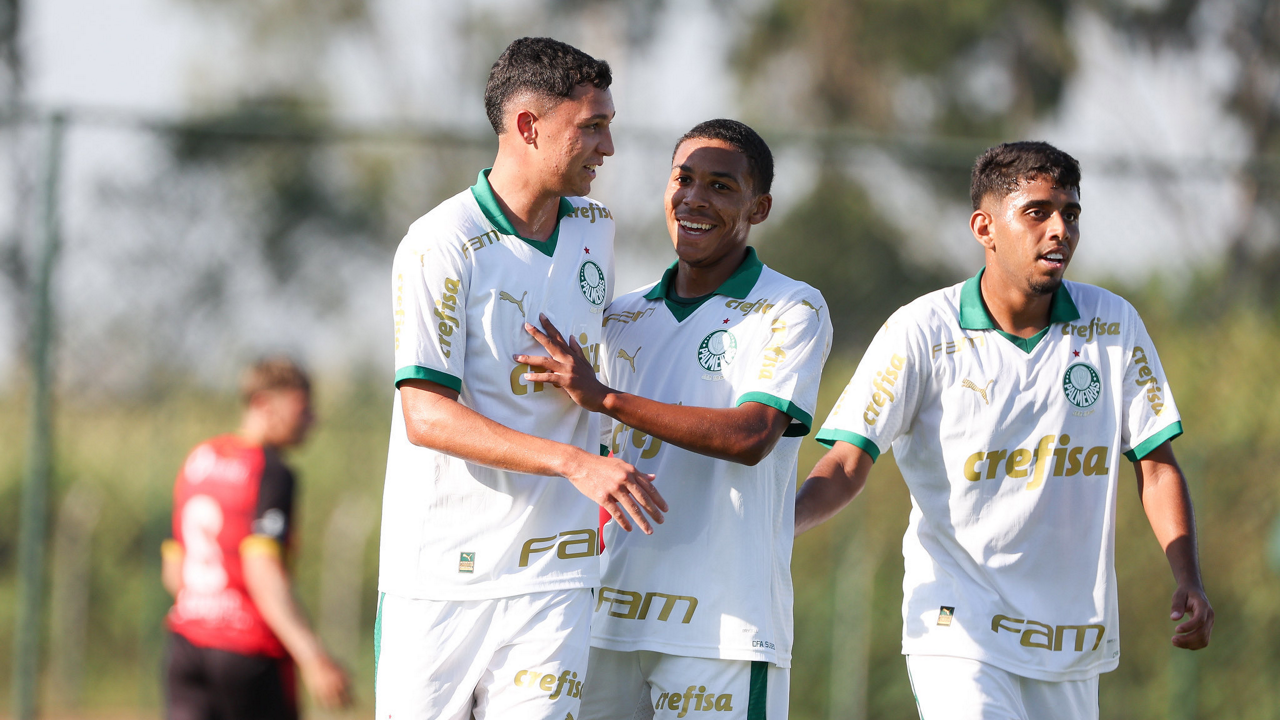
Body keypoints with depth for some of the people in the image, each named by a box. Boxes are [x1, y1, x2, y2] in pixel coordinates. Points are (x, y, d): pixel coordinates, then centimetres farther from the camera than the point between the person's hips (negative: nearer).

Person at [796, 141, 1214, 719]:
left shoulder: (1114, 325, 3)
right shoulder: (922, 333, -8)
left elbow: (1156, 463, 7)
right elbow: (846, 465, -11)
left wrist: (1189, 581, -6)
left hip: (1073, 644, 4)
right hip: (960, 628, -4)